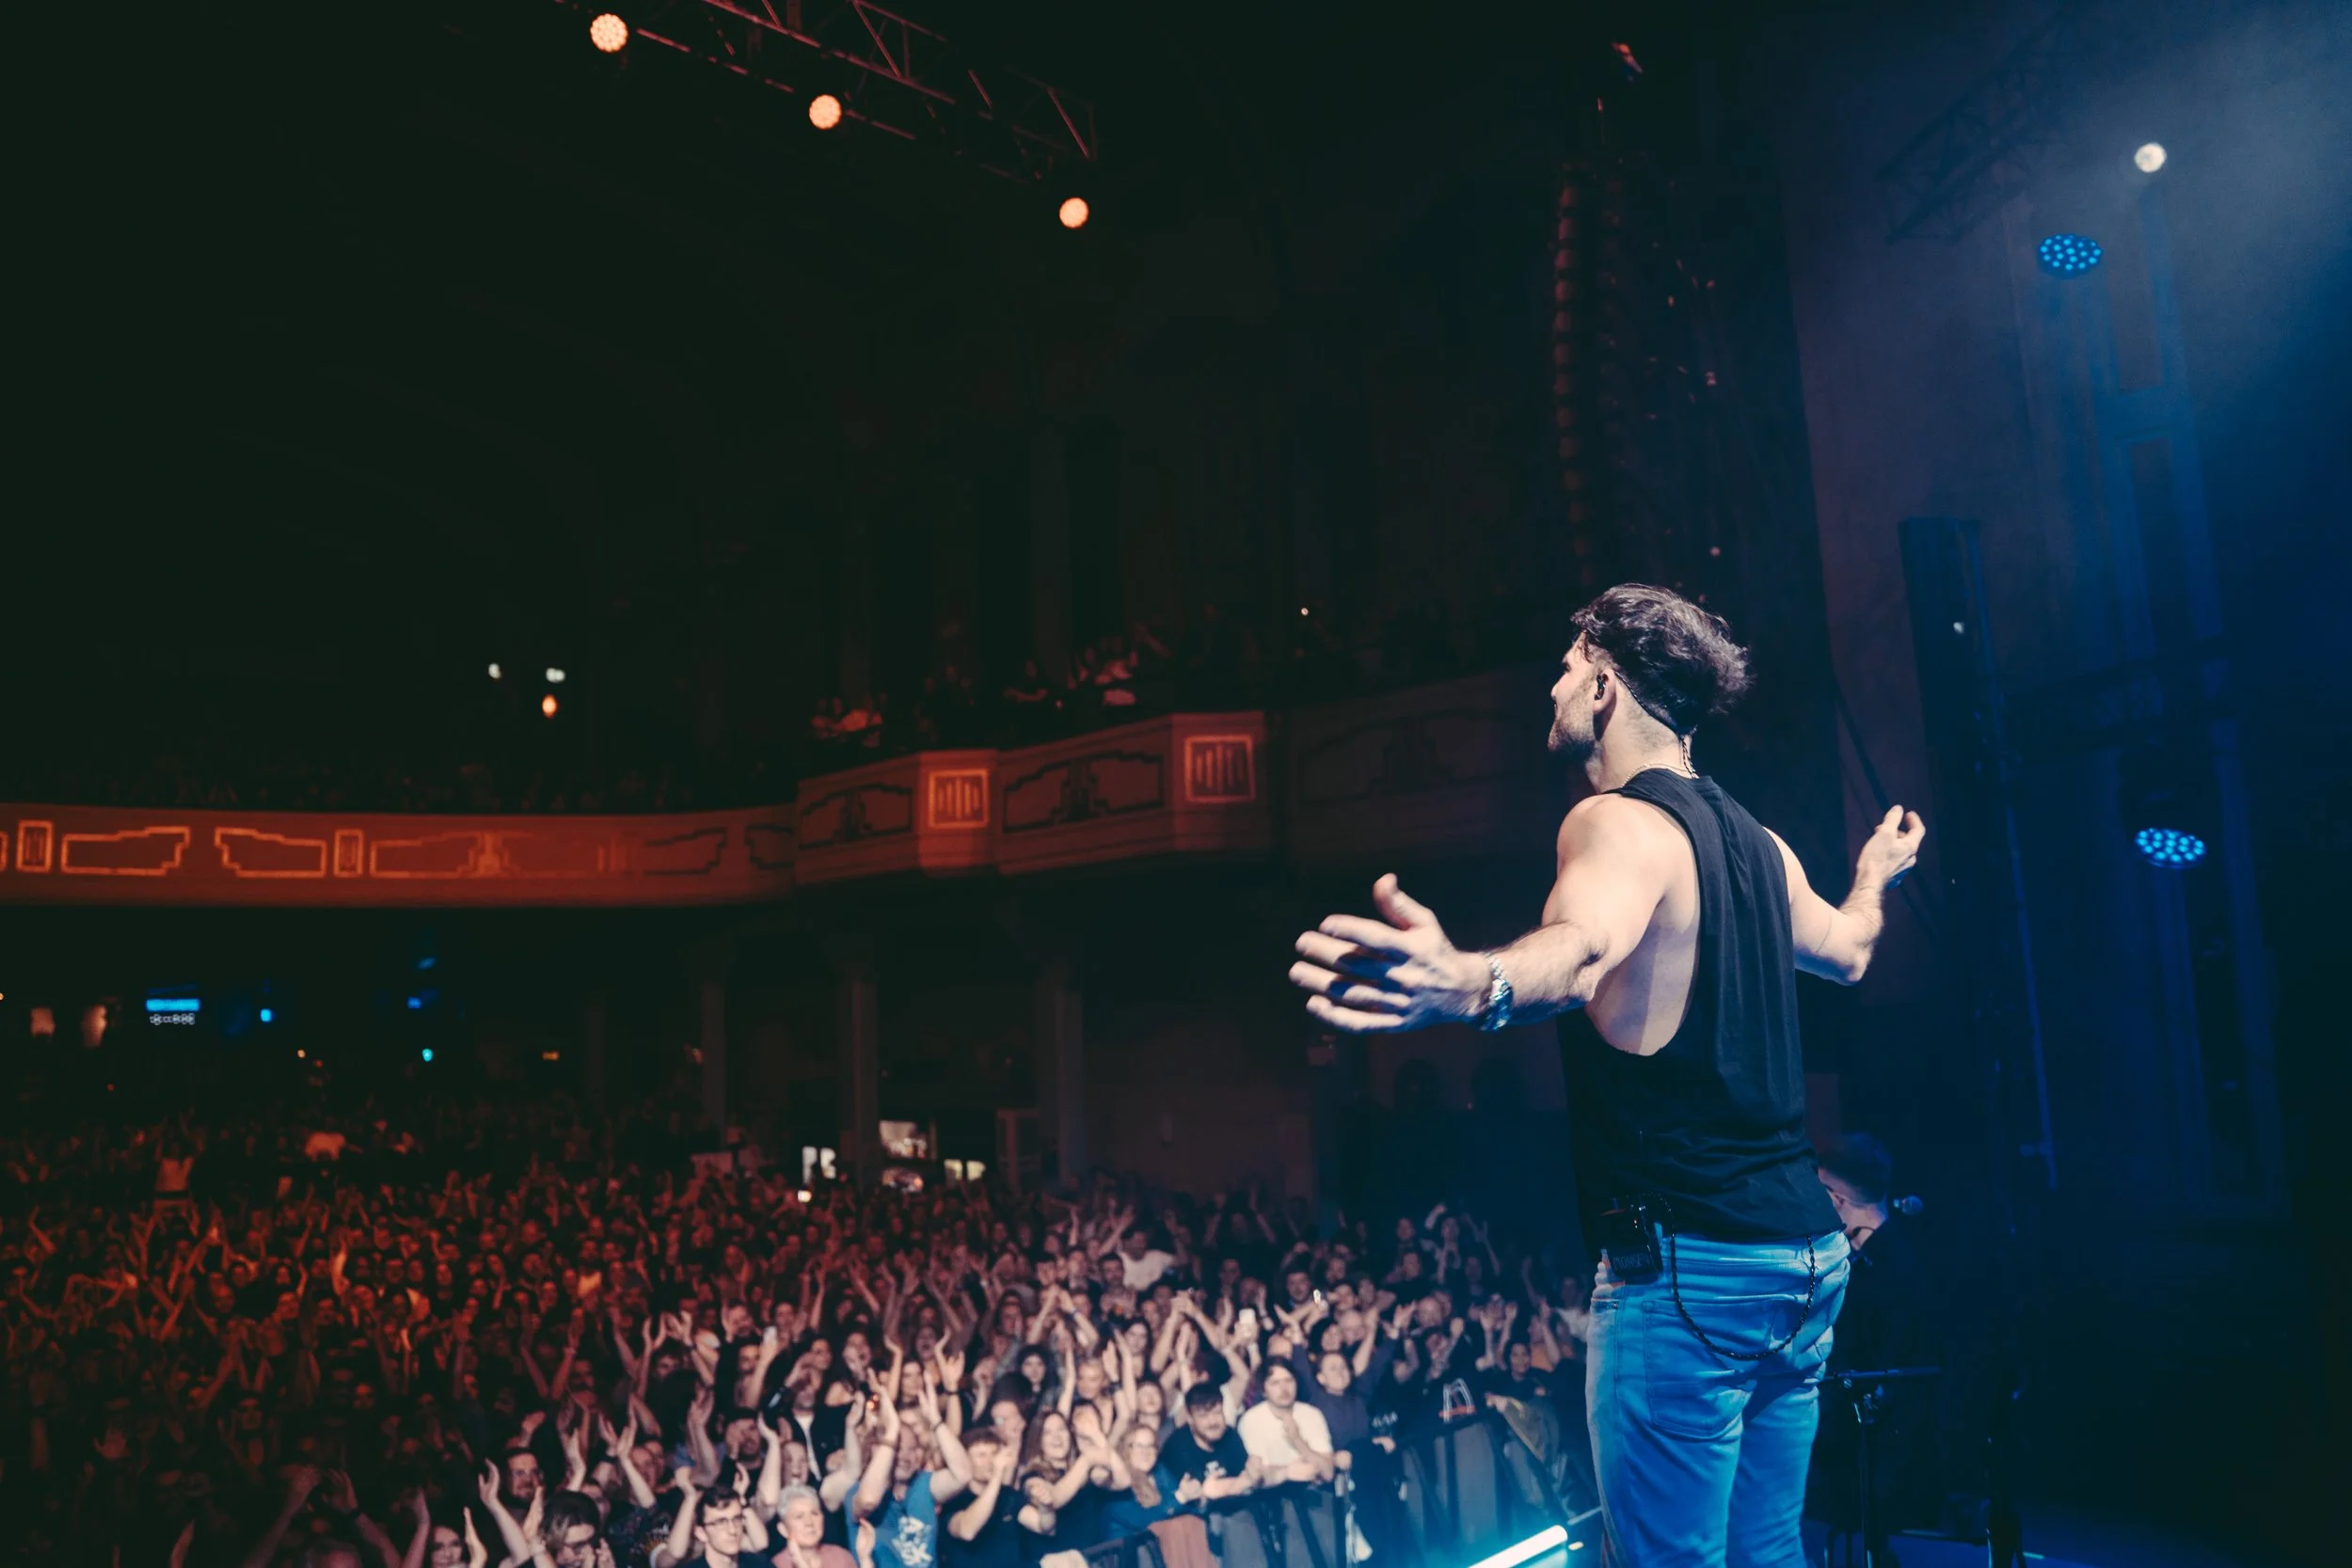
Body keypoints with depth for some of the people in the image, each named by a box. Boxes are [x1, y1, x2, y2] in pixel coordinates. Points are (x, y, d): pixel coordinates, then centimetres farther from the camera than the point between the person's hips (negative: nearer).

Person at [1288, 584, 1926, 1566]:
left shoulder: (1620, 820, -13)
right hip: (1803, 1253, 9)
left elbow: (1583, 951, -37)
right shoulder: (1757, 840, 12)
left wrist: (1469, 986, -59)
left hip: (1687, 1265, -8)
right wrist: (1876, 872, 55)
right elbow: (1845, 953, 32)